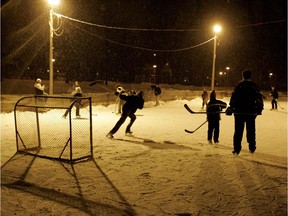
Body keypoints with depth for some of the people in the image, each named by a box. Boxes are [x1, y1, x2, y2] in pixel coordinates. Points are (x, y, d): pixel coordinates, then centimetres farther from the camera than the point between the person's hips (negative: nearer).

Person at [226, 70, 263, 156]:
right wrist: (259, 109, 18)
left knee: (238, 131, 3)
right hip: (251, 112, 2)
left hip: (239, 112, -2)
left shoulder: (239, 85, -4)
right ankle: (252, 148, 20)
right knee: (251, 130, 15)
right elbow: (259, 98, 7)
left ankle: (236, 149, 1)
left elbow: (234, 98, -9)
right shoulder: (254, 86, 4)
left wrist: (230, 109, -5)